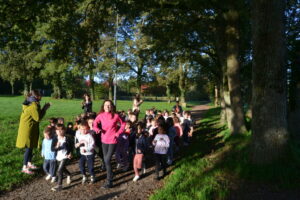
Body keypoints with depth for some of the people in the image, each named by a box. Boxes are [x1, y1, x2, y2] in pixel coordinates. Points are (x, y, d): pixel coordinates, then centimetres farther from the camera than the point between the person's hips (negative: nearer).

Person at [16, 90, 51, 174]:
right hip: (28, 130, -10)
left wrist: (44, 108, 8)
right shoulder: (34, 105, -22)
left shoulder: (30, 103, 9)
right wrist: (44, 108, -14)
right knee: (28, 148, -2)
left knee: (30, 147, 19)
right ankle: (24, 167, 6)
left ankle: (29, 163, 32)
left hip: (30, 129, 10)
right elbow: (38, 118, -19)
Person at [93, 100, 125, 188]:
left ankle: (109, 182, -1)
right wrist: (97, 129, -16)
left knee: (107, 160, -10)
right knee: (106, 160, 14)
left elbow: (123, 124, 1)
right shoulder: (101, 115, -4)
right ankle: (109, 175, 35)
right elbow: (95, 123, 6)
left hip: (112, 141, -4)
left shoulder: (115, 116, -12)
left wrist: (117, 133, -7)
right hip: (104, 140, 4)